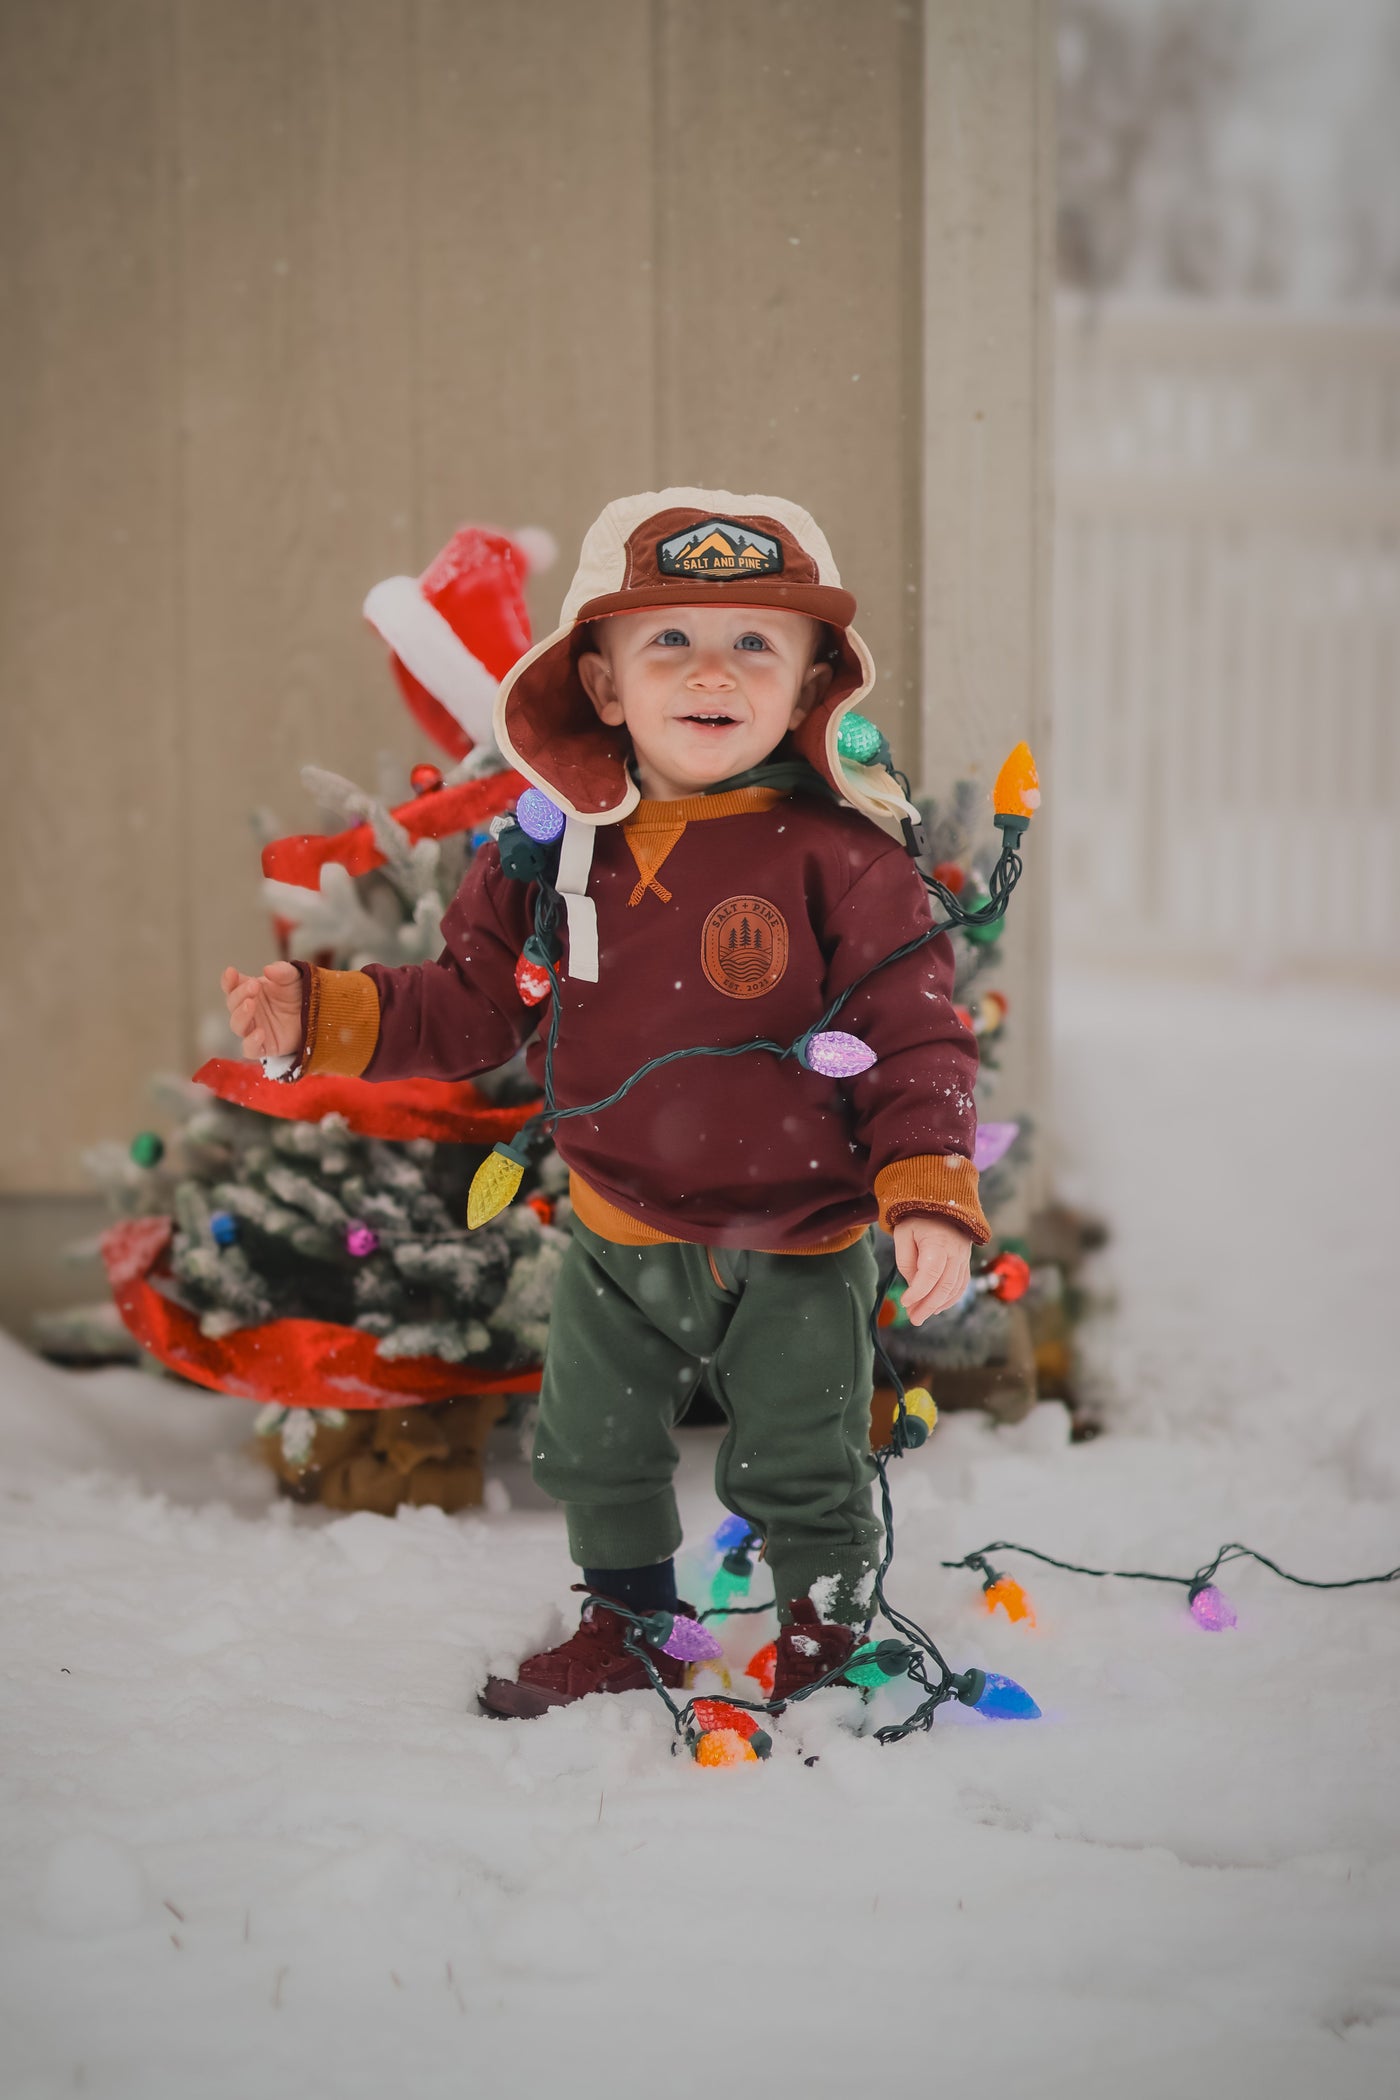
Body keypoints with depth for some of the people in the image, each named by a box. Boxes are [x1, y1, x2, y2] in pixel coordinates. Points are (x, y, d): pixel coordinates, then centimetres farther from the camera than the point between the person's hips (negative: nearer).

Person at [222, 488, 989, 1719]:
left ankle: (827, 1633, 37)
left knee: (799, 1470, 11)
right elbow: (470, 1008, 2)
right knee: (594, 1452, 20)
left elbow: (913, 1038, -13)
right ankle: (627, 1628, 44)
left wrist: (932, 1196, -22)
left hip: (796, 1254, -4)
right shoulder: (558, 853, -5)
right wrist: (322, 1017, -10)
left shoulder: (838, 856, -16)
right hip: (619, 1241, 4)